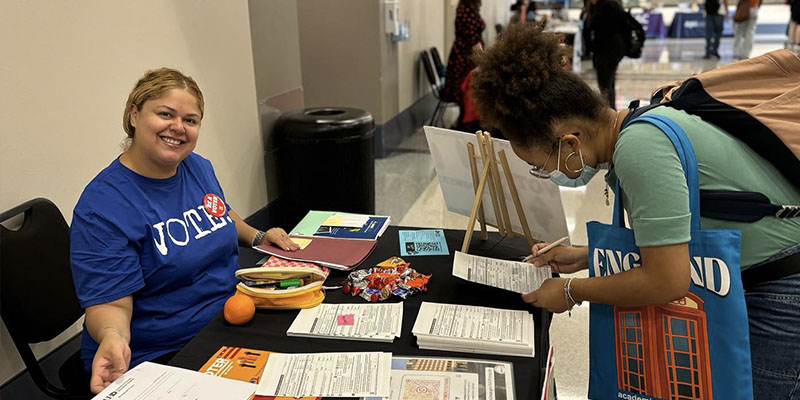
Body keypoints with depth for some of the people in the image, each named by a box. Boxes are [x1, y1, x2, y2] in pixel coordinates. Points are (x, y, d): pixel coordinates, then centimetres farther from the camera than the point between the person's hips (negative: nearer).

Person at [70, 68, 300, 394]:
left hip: (232, 324, 8)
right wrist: (112, 338, -38)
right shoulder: (101, 207, -18)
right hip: (159, 359, -7)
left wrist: (257, 237, 9)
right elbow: (109, 303, -17)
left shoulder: (198, 167, 4)